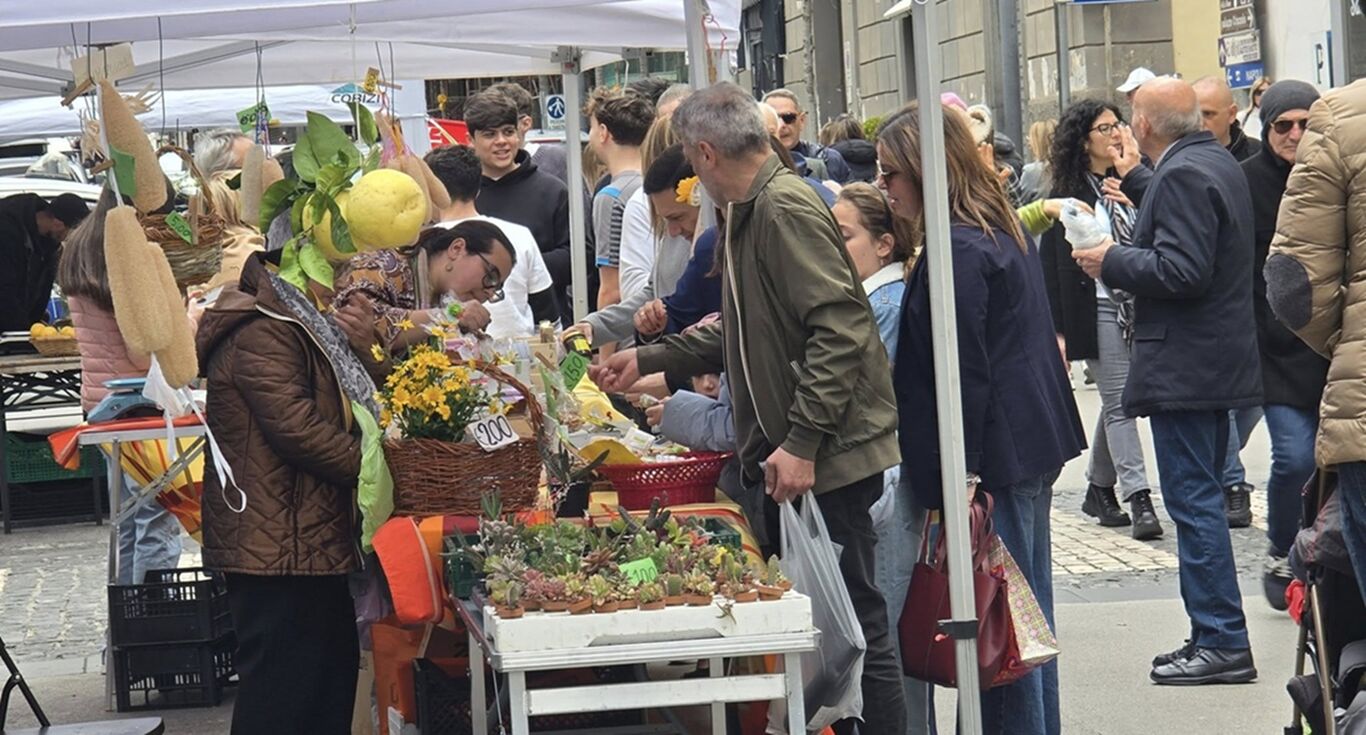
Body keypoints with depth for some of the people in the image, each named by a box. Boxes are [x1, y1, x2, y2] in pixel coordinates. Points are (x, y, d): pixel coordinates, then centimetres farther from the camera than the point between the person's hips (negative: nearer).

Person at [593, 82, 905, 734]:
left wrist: (802, 443, -24)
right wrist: (647, 360, 26)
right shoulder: (748, 213, 17)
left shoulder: (785, 209, -15)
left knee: (854, 623, -5)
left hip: (827, 457, -10)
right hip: (786, 454, 10)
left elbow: (840, 329, -23)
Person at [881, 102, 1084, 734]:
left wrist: (958, 478, -17)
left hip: (996, 457, -10)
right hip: (1035, 445, 10)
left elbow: (962, 374, -19)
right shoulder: (1006, 229, 14)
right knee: (1029, 606, 16)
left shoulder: (955, 251, -17)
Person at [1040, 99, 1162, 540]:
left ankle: (1099, 489, 25)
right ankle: (1138, 499, -8)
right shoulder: (1069, 194, -4)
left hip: (1137, 307, 5)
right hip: (1098, 312, -5)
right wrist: (1059, 330, -11)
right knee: (1119, 403, -7)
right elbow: (1053, 266, -7)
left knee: (1115, 402, 12)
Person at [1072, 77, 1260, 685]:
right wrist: (1128, 250, 17)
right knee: (1201, 501, 15)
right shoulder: (1219, 163, 14)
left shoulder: (1182, 175, -18)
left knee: (1193, 501, -7)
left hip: (1185, 368, -11)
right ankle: (1215, 636, 20)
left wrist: (1112, 262, -13)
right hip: (1218, 359, 11)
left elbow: (1181, 270, -25)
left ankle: (1222, 642, -5)